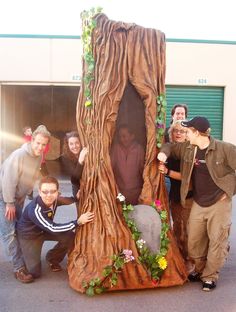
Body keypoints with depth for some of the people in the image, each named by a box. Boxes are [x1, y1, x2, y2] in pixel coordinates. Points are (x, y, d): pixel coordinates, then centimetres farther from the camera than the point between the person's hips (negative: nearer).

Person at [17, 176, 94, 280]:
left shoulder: (54, 199, -20)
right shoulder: (34, 209, -39)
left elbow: (66, 200, 4)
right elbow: (52, 228, -38)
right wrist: (78, 222, -42)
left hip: (45, 229, 6)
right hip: (28, 235, -6)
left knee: (70, 236, -15)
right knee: (35, 272, -8)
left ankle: (52, 258, 11)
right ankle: (28, 256, 24)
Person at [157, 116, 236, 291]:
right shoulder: (187, 148, 1)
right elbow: (171, 146, 16)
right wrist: (164, 152, -7)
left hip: (219, 203, -5)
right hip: (198, 204, 5)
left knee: (217, 242, 4)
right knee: (194, 242, 13)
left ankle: (210, 276, 24)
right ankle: (200, 269, 37)